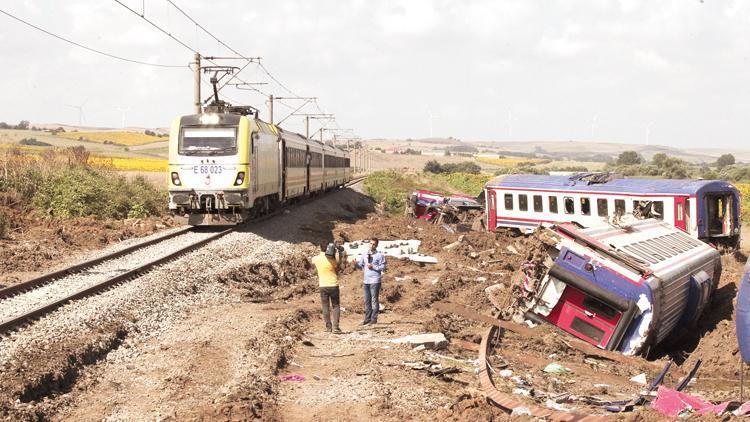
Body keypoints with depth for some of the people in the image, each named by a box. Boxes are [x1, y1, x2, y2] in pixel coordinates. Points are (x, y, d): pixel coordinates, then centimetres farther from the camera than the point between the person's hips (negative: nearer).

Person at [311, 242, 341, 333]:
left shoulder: (316, 259, -4)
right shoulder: (332, 260, -9)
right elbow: (337, 271, 5)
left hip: (323, 286, 1)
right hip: (333, 285, -1)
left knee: (325, 307, 8)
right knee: (336, 306, 6)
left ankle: (329, 327, 8)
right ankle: (335, 327, -4)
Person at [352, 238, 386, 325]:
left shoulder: (379, 255, -2)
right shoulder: (364, 255, 14)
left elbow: (383, 267, -6)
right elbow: (360, 266, 15)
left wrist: (373, 267, -14)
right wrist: (356, 264, -5)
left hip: (375, 281, -6)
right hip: (366, 281, 6)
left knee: (374, 299, -5)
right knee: (367, 301, 8)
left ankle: (374, 319, -2)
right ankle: (367, 318, 12)